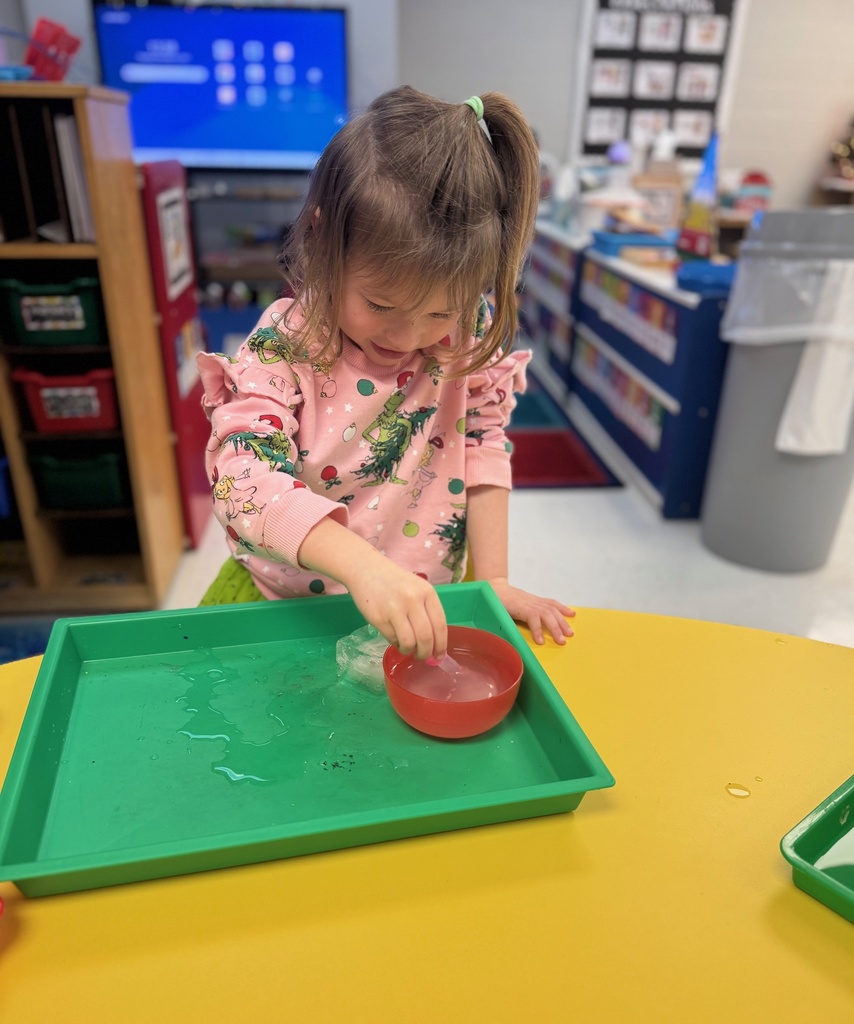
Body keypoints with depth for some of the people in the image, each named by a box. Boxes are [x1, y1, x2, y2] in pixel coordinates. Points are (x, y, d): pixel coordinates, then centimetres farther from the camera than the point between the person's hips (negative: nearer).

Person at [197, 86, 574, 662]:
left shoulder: (469, 334, -7)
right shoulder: (282, 350, -16)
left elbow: (484, 444, 0)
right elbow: (244, 474, -27)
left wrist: (491, 579, -6)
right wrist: (364, 566, -42)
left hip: (430, 604, 2)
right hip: (293, 608, -1)